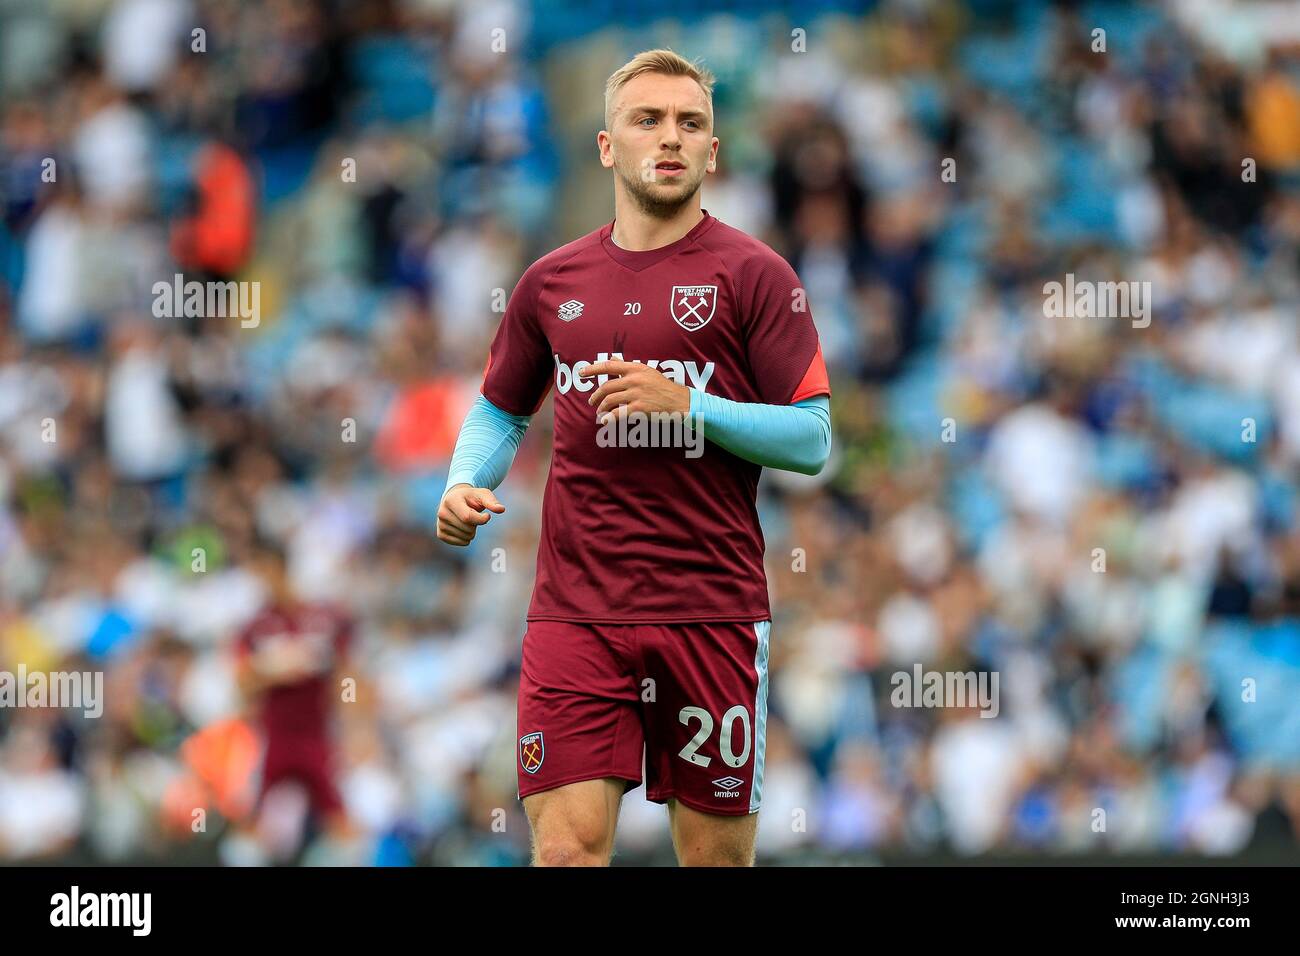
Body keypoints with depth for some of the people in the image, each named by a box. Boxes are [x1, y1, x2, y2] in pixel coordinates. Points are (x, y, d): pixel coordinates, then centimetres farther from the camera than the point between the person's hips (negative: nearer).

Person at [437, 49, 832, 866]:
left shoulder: (754, 275, 0)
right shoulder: (553, 281, 11)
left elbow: (812, 438, -4)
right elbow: (502, 410, 24)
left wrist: (690, 406, -16)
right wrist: (466, 485, 3)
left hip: (713, 608, -2)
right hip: (576, 609, 2)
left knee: (717, 853, 3)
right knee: (566, 846, -10)